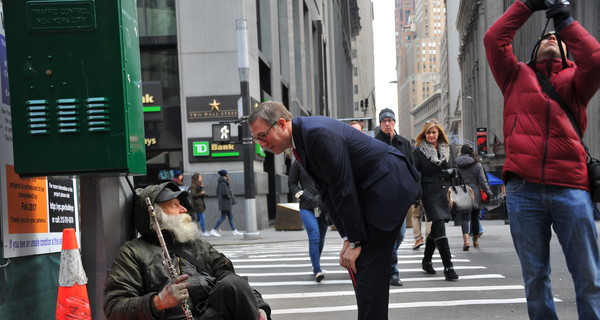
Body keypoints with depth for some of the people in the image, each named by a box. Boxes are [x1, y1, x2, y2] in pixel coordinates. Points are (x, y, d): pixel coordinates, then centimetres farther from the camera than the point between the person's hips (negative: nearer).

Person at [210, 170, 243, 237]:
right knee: (223, 217, -6)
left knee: (230, 216, 11)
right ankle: (213, 230, -3)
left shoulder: (221, 183, 13)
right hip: (225, 203, -10)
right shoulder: (223, 183, -17)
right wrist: (230, 197, -9)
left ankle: (235, 231, 15)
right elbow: (224, 193, -27)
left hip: (227, 204, 10)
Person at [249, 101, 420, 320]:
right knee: (355, 263, 11)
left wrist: (354, 241, -17)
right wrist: (347, 238, 0)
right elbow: (327, 191, 7)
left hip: (389, 187, -10)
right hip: (370, 191, 10)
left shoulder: (318, 133, -24)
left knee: (367, 265, -11)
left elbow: (343, 189, -23)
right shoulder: (299, 142, 6)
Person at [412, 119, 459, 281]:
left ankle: (426, 261, 28)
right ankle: (448, 266, -15)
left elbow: (454, 169, 20)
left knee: (435, 228, 13)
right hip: (430, 193, -5)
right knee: (439, 228, -13)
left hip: (445, 193, 5)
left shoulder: (448, 148, 11)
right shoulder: (419, 151, -2)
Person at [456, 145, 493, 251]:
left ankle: (466, 239, -25)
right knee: (475, 217, 14)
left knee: (464, 217, -4)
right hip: (474, 193, 1)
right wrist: (488, 193, 4)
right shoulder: (477, 164, 0)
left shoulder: (457, 163, 1)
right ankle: (475, 240, 28)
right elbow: (482, 181, -1)